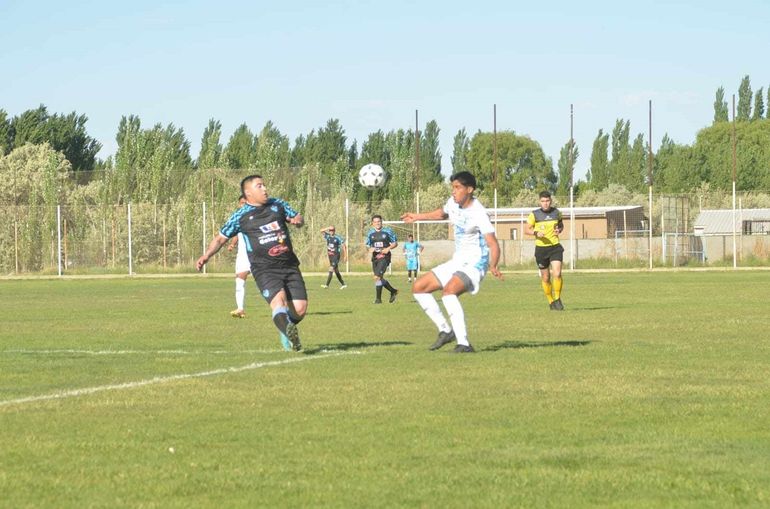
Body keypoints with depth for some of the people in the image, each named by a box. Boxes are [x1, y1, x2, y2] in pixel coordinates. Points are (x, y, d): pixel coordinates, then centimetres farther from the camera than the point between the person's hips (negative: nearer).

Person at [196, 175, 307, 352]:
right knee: (279, 301, -31)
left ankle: (286, 332, 27)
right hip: (264, 269, -4)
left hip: (290, 266, 4)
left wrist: (297, 220, 0)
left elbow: (297, 217, 25)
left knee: (300, 309, -3)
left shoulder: (278, 205, 12)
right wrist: (206, 255, -3)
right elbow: (221, 237, 11)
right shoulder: (241, 216, 3)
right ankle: (289, 331, -53)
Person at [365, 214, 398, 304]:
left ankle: (378, 298, -9)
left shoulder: (388, 231, -1)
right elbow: (367, 245, 16)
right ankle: (393, 291, 33)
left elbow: (395, 243, 5)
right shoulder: (370, 233, 10)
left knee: (377, 277, -18)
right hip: (375, 257, 5)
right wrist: (370, 249, -7)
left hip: (384, 257, -5)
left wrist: (388, 248, -13)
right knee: (380, 279, 10)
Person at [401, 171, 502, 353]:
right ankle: (445, 331, 12)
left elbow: (493, 245, -28)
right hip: (457, 262, 9)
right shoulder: (453, 203, 2)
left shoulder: (478, 214, -21)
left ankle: (464, 344, -35)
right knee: (418, 287, 8)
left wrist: (493, 266, -45)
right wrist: (418, 217, 34)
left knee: (448, 291, -35)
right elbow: (442, 213, 28)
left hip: (474, 264, -9)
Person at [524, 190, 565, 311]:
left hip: (555, 247, 1)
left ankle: (557, 299, 1)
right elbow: (526, 229, 2)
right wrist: (536, 233, -17)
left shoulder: (556, 212, 4)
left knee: (557, 274, -16)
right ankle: (551, 302, 25)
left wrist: (559, 230, -2)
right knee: (545, 278, 7)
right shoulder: (535, 214, -4)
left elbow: (561, 224, 21)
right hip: (541, 248, 0)